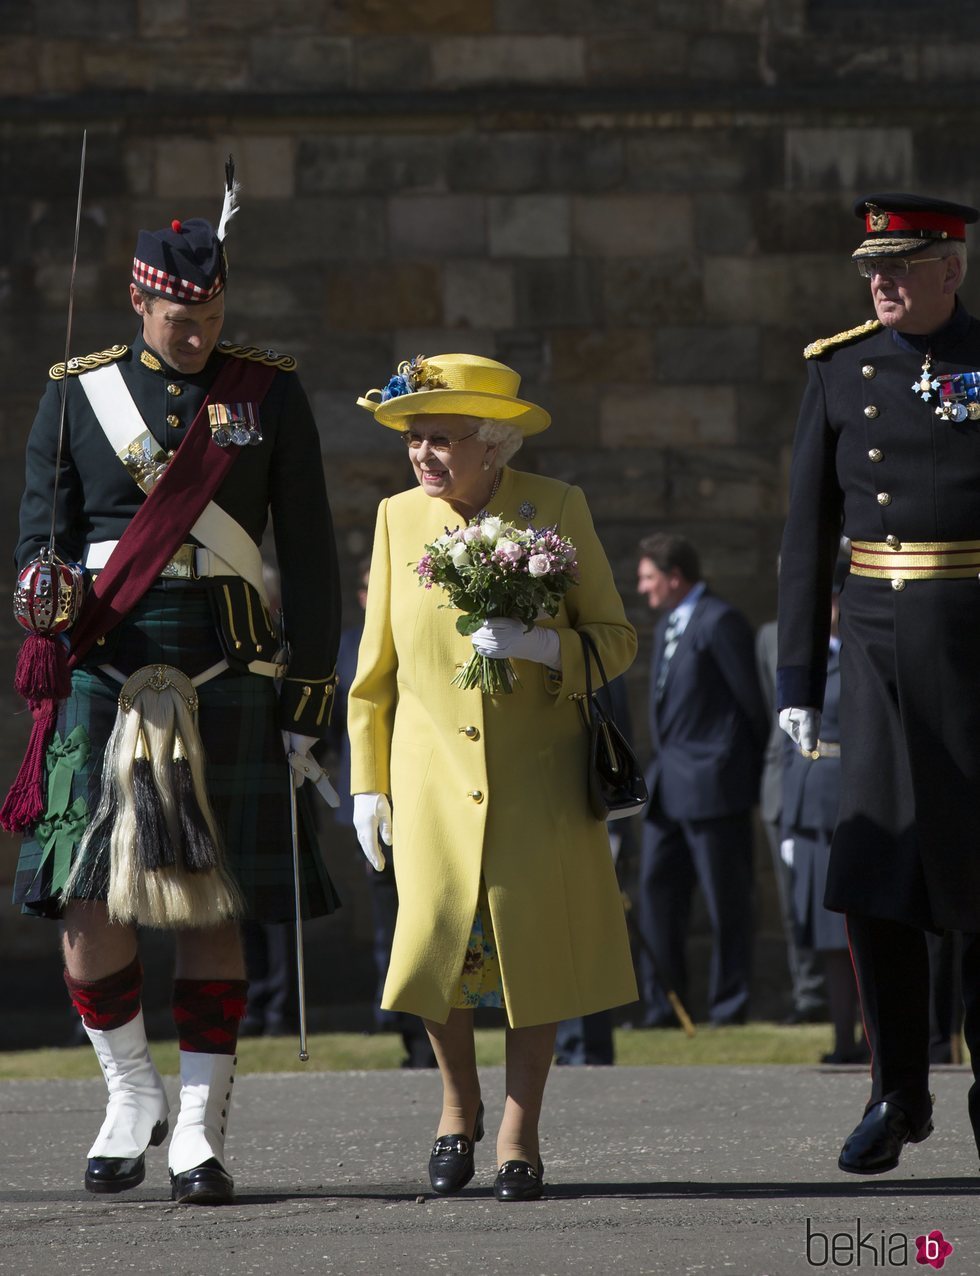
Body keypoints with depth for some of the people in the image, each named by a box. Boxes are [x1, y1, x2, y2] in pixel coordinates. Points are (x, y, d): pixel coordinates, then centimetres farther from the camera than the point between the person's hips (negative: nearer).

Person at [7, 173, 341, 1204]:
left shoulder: (269, 395, 6)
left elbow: (308, 554, 8)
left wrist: (311, 687, 3)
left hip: (227, 673, -1)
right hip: (106, 666, 1)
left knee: (211, 906, -2)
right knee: (89, 897, -4)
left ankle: (200, 1133, 5)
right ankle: (131, 1096, 18)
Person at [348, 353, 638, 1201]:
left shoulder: (558, 510, -3)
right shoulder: (399, 518, 3)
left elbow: (617, 639, 2)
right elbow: (376, 665, 10)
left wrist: (545, 647, -19)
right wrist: (368, 783, 7)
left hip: (538, 778, -1)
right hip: (435, 773, 1)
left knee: (534, 944, 0)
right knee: (439, 941, -9)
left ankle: (521, 1131, 14)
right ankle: (459, 1101, 17)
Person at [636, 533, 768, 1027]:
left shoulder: (719, 622, -12)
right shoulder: (667, 626, 17)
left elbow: (753, 702, -10)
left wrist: (751, 774, -5)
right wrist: (661, 766, 13)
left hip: (713, 786, -9)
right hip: (668, 785, 9)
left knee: (726, 902, -1)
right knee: (657, 892, 8)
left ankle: (729, 1006, 5)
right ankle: (662, 1007, 12)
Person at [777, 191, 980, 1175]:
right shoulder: (838, 370, 7)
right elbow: (808, 532, 8)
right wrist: (798, 677, 4)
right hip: (876, 639, 2)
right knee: (874, 866, -5)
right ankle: (899, 1095, 5)